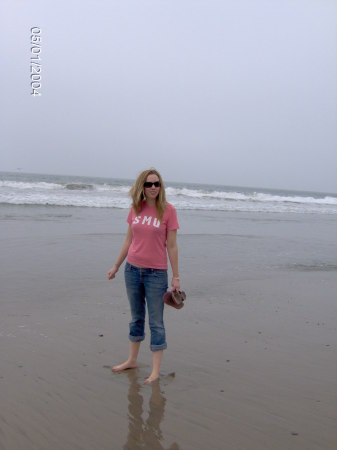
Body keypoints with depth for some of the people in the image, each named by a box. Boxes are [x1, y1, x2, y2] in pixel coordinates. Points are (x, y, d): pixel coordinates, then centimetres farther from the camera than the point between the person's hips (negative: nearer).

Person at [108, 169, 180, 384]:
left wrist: (176, 276, -8)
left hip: (156, 273, -4)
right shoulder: (135, 208, 3)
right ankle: (132, 360, 34)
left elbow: (172, 245, -8)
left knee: (156, 322, 3)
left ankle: (156, 370, 12)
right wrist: (116, 266, 13)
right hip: (132, 269, 5)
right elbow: (129, 240, 11)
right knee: (136, 318, 19)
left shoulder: (168, 210, -9)